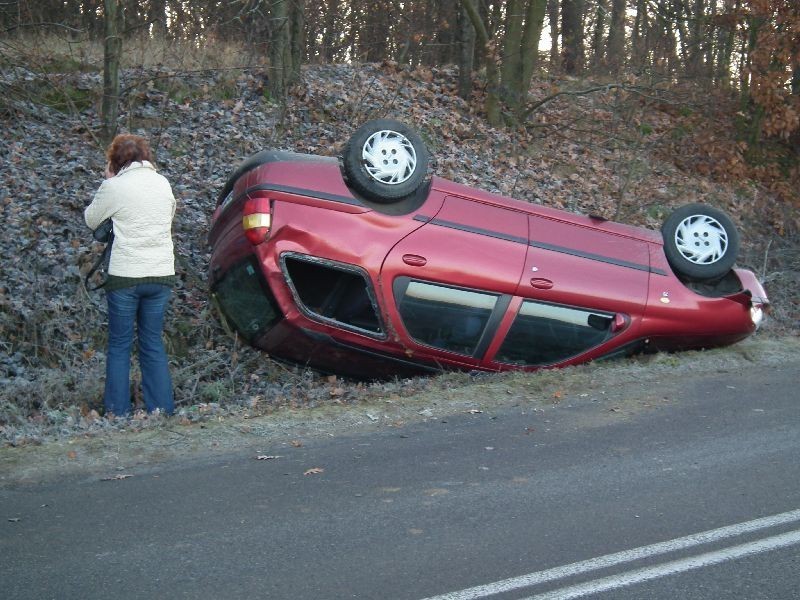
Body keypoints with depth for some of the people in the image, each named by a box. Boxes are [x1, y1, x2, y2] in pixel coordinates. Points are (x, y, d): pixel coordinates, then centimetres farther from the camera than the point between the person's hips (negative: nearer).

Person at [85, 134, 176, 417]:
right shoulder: (163, 183, 5)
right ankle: (161, 407, 10)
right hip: (161, 275, 4)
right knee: (153, 343, 12)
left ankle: (118, 411, 8)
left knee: (119, 344, 7)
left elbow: (91, 219, 5)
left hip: (124, 276, -4)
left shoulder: (114, 186, -9)